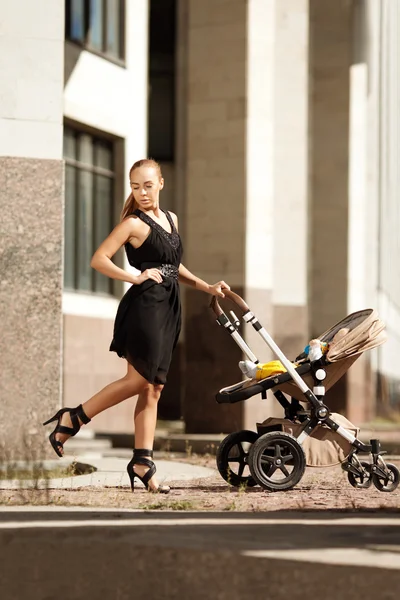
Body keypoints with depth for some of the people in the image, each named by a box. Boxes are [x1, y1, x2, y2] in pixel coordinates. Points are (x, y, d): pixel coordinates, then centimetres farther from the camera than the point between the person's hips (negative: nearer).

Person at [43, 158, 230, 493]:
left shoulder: (171, 219, 16)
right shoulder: (134, 224, -7)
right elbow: (99, 259, -13)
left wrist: (206, 287, 18)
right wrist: (135, 277, -20)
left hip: (168, 309, 8)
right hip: (144, 306, -8)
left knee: (153, 388, 4)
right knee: (139, 380, -10)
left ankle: (143, 463, 4)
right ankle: (71, 419, 2)